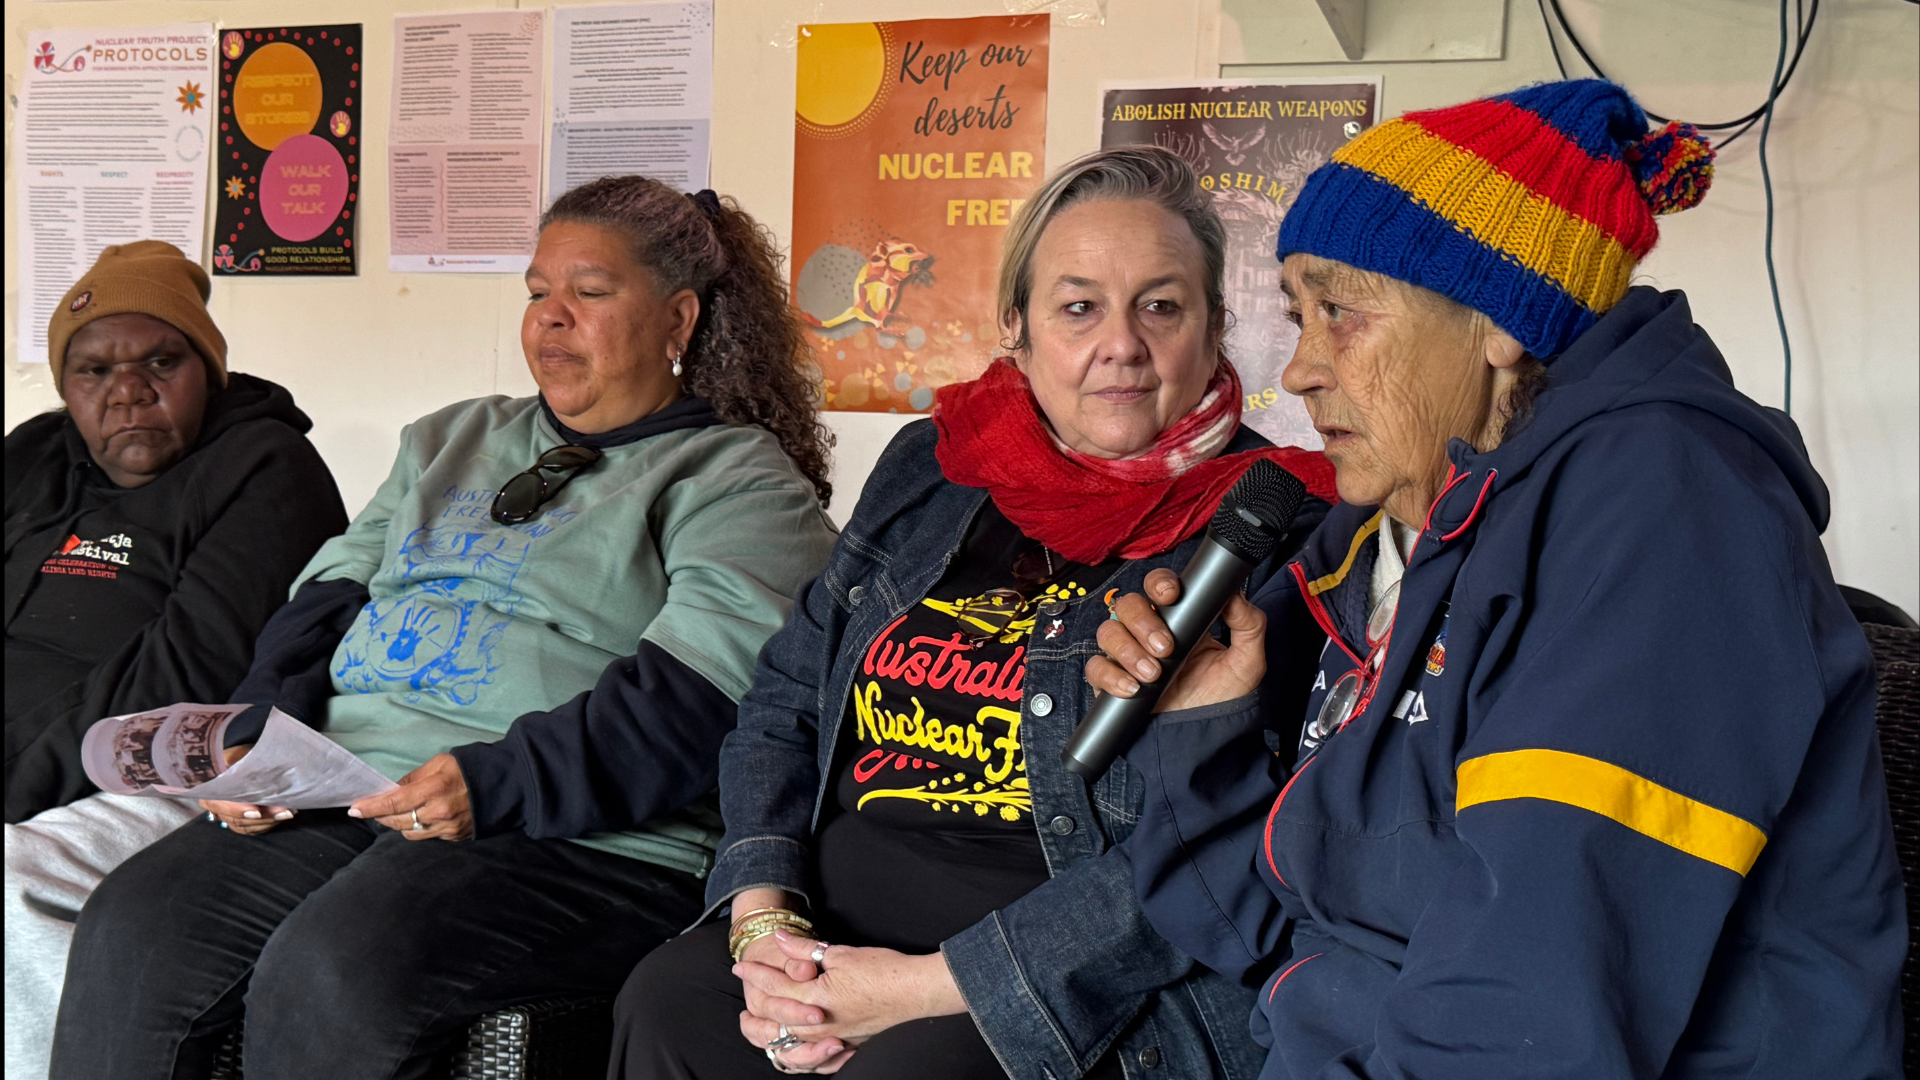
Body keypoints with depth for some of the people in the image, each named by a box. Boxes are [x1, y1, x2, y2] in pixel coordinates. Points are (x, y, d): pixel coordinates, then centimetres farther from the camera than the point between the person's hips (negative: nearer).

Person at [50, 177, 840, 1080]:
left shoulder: (739, 480, 3)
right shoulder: (451, 441, 27)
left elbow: (698, 693, -12)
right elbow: (332, 594, 22)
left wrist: (495, 785, -21)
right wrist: (260, 733, 2)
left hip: (579, 834, -6)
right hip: (345, 794, 6)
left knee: (332, 972, -30)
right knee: (131, 934, -17)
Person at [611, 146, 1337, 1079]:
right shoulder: (928, 470, 14)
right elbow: (784, 702, 15)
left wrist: (922, 985, -16)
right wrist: (761, 919, -3)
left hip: (1081, 1002, -5)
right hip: (834, 935, 6)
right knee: (664, 1003, -20)